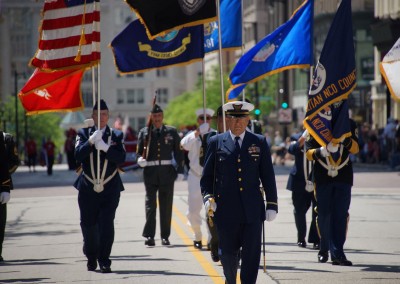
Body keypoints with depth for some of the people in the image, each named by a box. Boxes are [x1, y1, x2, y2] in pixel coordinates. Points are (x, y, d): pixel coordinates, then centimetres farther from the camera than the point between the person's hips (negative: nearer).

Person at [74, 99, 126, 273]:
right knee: (88, 225, 8)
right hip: (88, 188, 1)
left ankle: (104, 260, -7)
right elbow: (78, 155, -7)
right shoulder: (84, 134, 6)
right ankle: (91, 258, 27)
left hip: (110, 188, -1)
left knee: (106, 224, -10)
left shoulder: (116, 135, 6)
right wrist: (90, 142, -21)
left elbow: (121, 158, -6)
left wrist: (105, 148, -21)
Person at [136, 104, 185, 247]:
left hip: (167, 172, 1)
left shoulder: (171, 132, 7)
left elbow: (178, 152, 7)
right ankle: (149, 236, -5)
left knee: (166, 205, 5)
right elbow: (139, 151, 10)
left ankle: (165, 236, 12)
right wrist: (140, 159, -13)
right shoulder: (144, 132, 6)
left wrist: (180, 170, 1)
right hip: (150, 172, -1)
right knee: (150, 203, -4)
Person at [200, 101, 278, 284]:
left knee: (252, 253, -4)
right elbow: (207, 176, 8)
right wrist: (208, 198, -8)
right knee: (228, 253, 7)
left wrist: (272, 205, 2)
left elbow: (268, 176, 7)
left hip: (252, 211, 0)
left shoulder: (259, 142, 8)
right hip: (226, 211, 0)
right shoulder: (216, 143, 6)